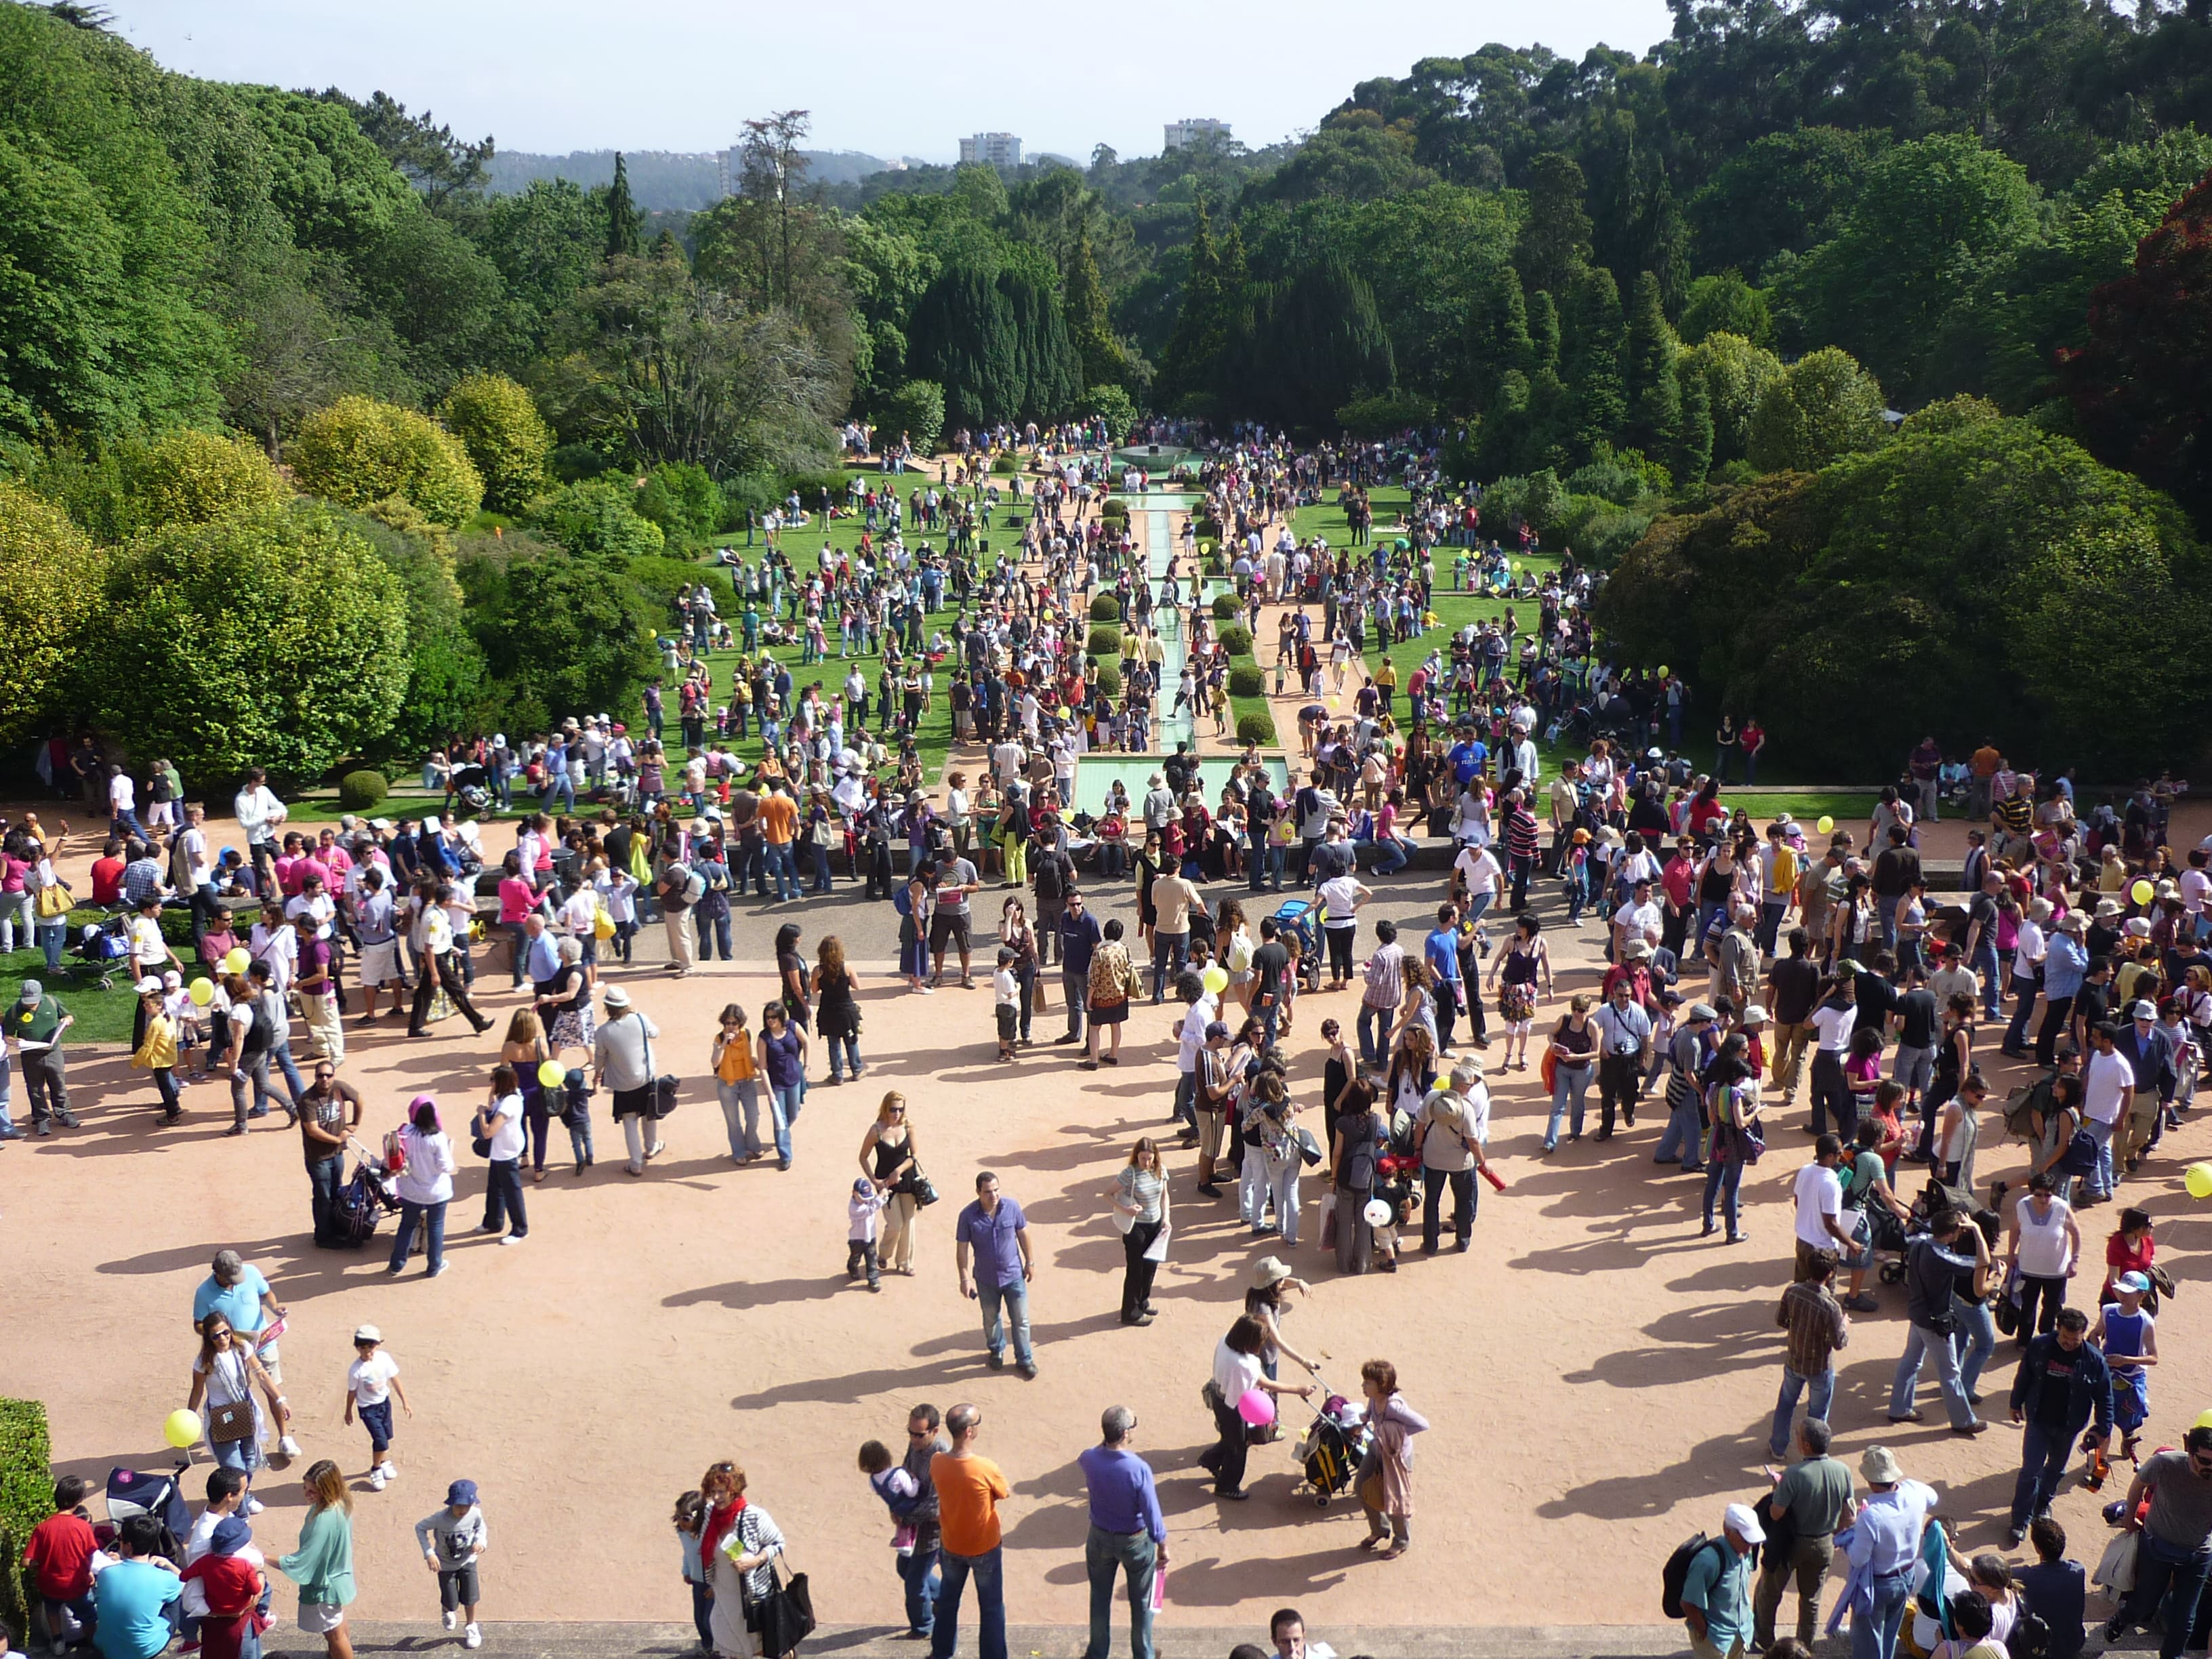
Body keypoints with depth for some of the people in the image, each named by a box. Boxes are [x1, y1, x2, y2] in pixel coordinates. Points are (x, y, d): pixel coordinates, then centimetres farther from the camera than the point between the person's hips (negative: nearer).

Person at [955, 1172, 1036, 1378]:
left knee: (1021, 1320, 7)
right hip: (986, 1280, 0)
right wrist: (965, 1279, -13)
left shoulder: (1012, 1207, -14)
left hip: (1014, 1275, 0)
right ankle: (996, 1351, 46)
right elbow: (962, 1248, -11)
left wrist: (1030, 1262, 5)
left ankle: (1024, 1359, 26)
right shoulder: (968, 1216, -18)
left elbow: (1023, 1234, 0)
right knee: (991, 1319, 21)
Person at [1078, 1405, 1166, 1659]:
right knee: (1141, 1602, 20)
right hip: (1135, 1541, -3)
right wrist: (1162, 1546, -6)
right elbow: (1152, 1514, -21)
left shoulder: (1089, 1459, -20)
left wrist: (1107, 1440, -1)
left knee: (1100, 1598, 23)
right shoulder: (1139, 1469, -32)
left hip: (1100, 1538, 3)